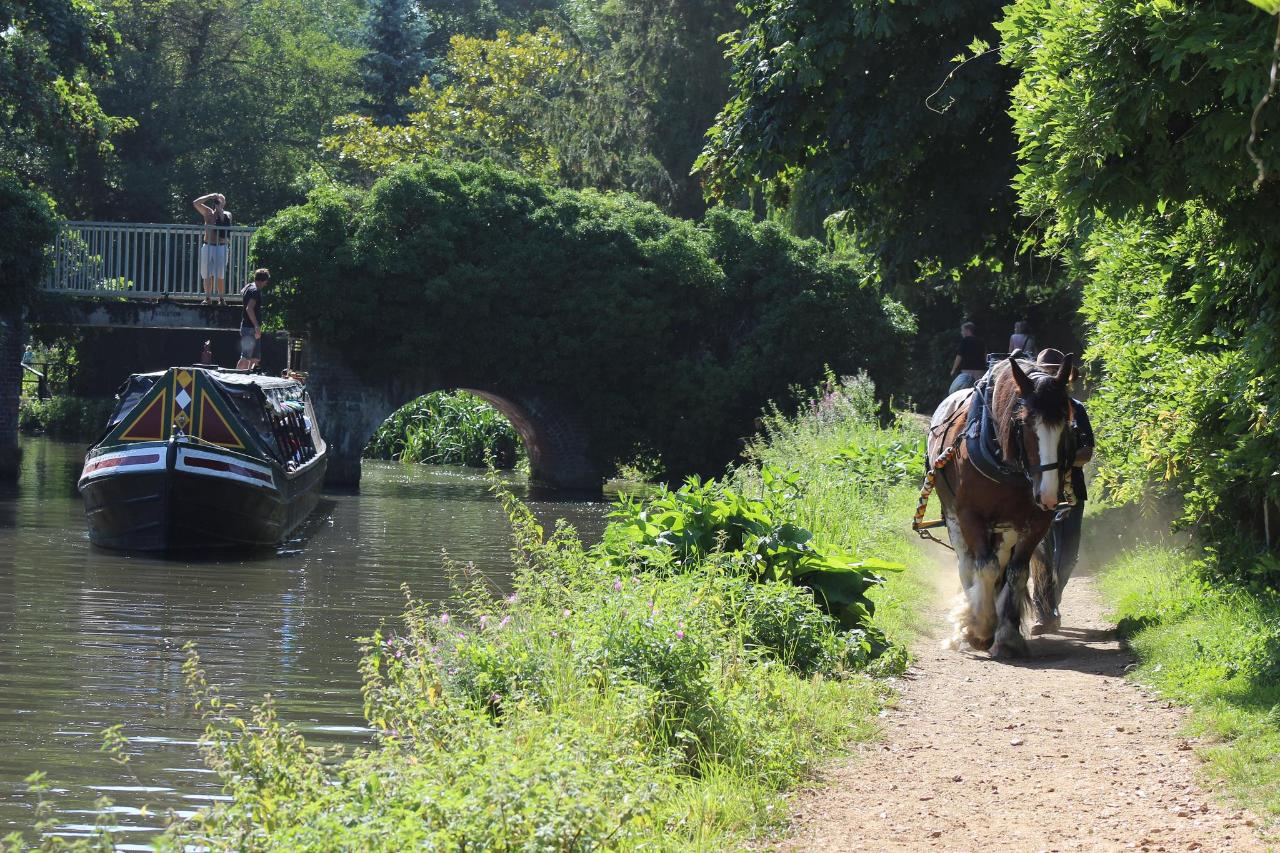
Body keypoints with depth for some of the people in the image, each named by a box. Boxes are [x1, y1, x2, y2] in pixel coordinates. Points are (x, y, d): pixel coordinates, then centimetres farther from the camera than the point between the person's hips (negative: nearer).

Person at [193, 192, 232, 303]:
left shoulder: (227, 215, 5)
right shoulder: (208, 213, 7)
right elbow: (196, 203, -2)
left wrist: (220, 211, -10)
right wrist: (210, 196, -2)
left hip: (221, 248, -1)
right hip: (208, 247, 1)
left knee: (220, 276, -2)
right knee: (207, 276, 2)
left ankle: (221, 299, 3)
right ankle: (207, 298, 7)